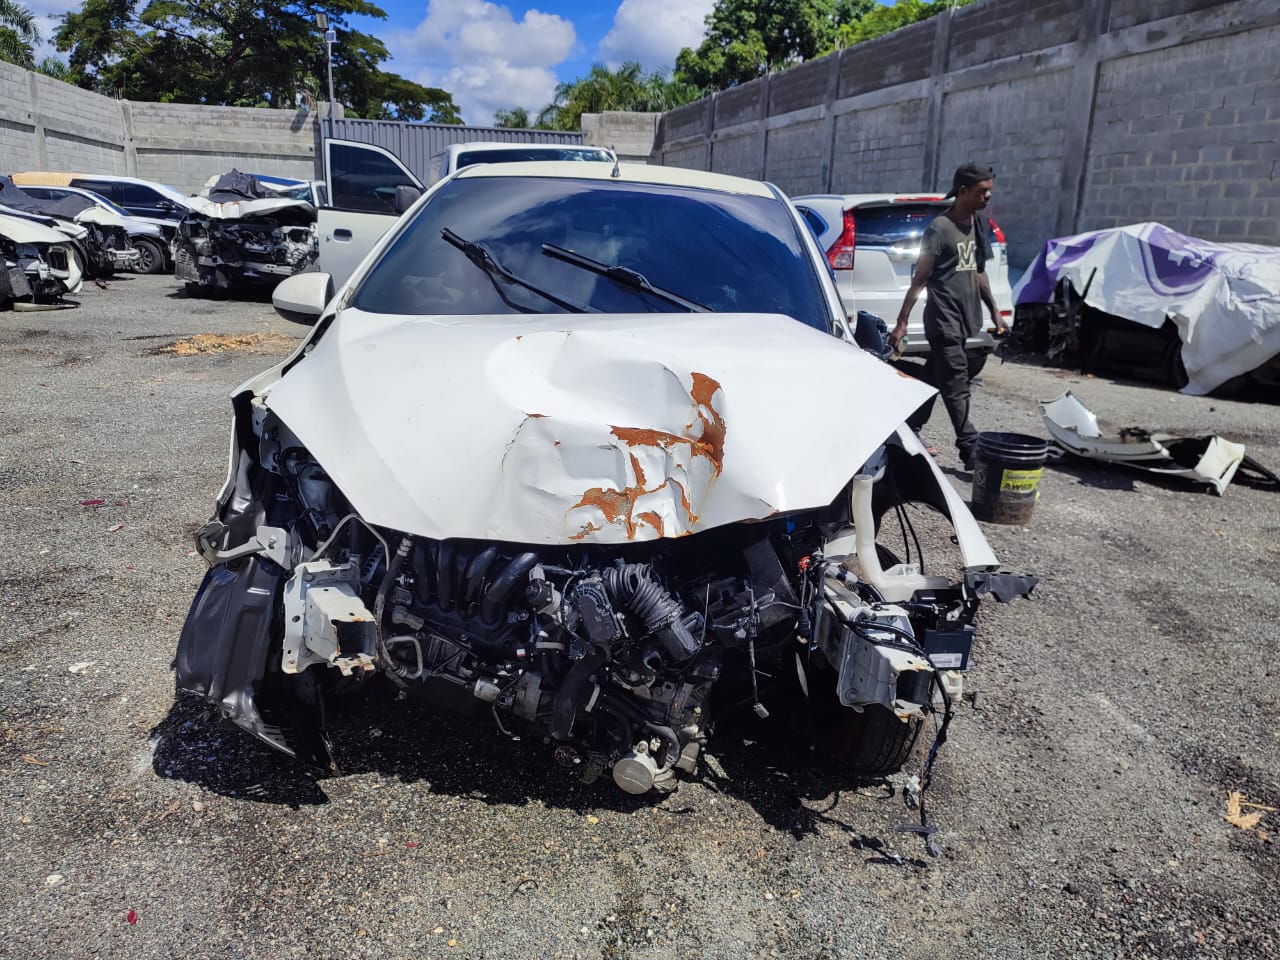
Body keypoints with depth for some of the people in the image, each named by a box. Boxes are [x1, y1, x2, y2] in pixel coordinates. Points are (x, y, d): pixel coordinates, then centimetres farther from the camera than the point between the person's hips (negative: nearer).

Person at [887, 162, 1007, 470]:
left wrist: (994, 312, 19)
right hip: (944, 320, -7)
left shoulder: (980, 225, 13)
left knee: (935, 381, 13)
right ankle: (971, 451, -8)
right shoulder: (940, 228, -10)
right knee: (956, 387, -8)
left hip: (968, 320, 8)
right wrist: (901, 323, -14)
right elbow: (920, 278, -11)